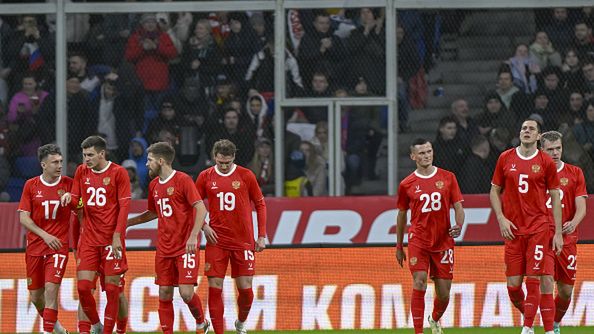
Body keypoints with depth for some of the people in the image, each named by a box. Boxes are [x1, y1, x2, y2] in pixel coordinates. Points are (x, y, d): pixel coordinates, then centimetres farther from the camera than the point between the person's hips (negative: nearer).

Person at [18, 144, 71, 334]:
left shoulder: (69, 184, -2)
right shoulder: (31, 186, 1)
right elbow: (23, 217, -3)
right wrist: (45, 235, -15)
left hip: (59, 246, -2)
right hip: (35, 246, 2)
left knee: (51, 289, -19)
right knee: (35, 296, 8)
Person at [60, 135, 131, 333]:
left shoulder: (118, 172, -4)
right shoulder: (82, 172, 9)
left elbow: (124, 206, -6)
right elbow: (75, 202, 16)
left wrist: (117, 236, -14)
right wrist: (69, 198, -9)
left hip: (111, 239, -4)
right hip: (89, 239, 4)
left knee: (112, 288, -3)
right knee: (83, 287, -4)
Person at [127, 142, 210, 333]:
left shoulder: (182, 180, -10)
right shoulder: (154, 185, 12)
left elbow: (201, 209, -16)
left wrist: (193, 236, -26)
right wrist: (126, 222, 24)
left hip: (186, 247, -7)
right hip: (164, 249, 7)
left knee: (186, 293, -11)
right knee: (164, 294, 3)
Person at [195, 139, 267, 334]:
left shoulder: (246, 176, 0)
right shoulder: (205, 177, 3)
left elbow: (260, 204, 8)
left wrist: (262, 236, 4)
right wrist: (204, 226, -5)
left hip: (243, 241, -1)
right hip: (216, 241, 1)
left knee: (245, 288, -1)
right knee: (215, 288, -6)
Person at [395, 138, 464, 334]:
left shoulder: (447, 178, 4)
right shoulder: (407, 184, 3)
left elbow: (458, 207, 6)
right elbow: (401, 215, 14)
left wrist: (459, 226, -16)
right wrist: (399, 246, 17)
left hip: (443, 242, 1)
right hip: (418, 240, -1)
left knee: (444, 294, 5)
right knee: (419, 283, -20)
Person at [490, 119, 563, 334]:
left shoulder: (546, 162, 1)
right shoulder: (506, 158, 6)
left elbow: (555, 197, 5)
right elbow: (495, 191, 13)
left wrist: (558, 233, 1)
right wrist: (501, 219, -1)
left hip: (538, 228, -2)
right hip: (513, 230, 2)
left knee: (534, 281, -9)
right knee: (513, 285, 0)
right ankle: (527, 315, 25)